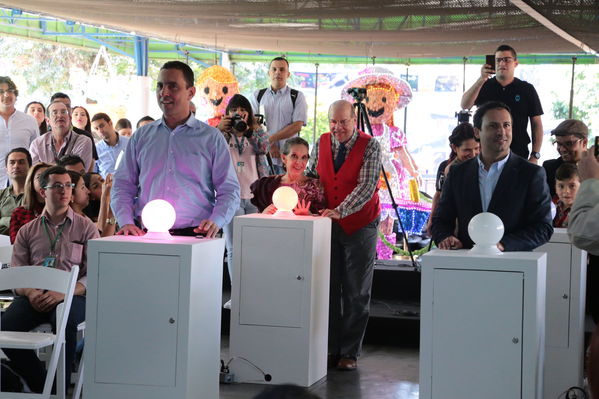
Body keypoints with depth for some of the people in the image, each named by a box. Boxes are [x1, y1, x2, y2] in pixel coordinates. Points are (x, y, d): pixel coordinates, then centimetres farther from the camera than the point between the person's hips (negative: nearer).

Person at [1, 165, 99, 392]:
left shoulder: (85, 228, 13)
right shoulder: (27, 231, 20)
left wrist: (63, 293, -16)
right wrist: (31, 293, -11)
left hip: (72, 295, -2)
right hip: (34, 296, 3)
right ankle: (41, 386, -14)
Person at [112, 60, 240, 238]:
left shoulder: (211, 137, 12)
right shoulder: (141, 137, 19)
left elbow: (230, 190, 9)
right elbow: (122, 185, 18)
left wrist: (216, 221, -10)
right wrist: (126, 221, 0)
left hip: (194, 236, -2)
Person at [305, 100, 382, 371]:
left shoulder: (370, 146, -10)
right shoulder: (321, 143, 5)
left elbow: (366, 186, -19)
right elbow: (311, 175, 14)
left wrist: (340, 210, -31)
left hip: (360, 225, -4)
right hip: (328, 224, 4)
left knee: (356, 293, 1)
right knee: (328, 288, 6)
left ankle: (350, 352, 8)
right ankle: (330, 349, 15)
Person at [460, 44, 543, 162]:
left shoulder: (527, 89, 4)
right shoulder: (483, 86, 6)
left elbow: (536, 124, 4)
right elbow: (464, 105, -10)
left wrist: (535, 156, -5)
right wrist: (481, 79, -21)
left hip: (518, 155, -1)